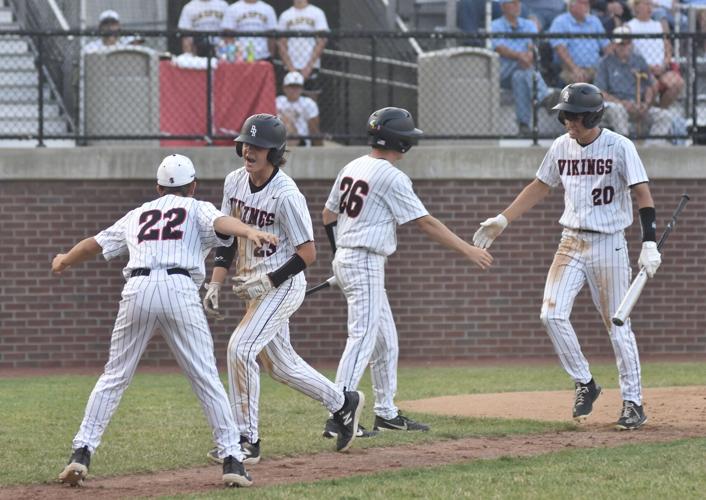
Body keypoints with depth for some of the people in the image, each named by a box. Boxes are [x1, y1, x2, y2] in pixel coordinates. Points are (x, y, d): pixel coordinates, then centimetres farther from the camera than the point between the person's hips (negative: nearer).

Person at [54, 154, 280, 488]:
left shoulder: (138, 215, 30)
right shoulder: (198, 209, 19)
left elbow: (94, 245, 38)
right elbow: (220, 222, -5)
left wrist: (64, 262, 57)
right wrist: (248, 232, -24)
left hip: (137, 290, 3)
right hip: (179, 289, -3)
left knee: (114, 377, 11)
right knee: (207, 379, 1)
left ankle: (82, 452, 1)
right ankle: (231, 458, -5)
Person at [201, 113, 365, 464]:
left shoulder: (285, 195, -21)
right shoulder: (235, 182, 2)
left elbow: (307, 254, -17)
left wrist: (267, 281, -21)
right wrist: (216, 284, 2)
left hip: (282, 286, -8)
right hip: (255, 286, 8)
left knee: (241, 347, -20)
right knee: (278, 363, 16)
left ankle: (246, 440, -13)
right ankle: (343, 403, 37)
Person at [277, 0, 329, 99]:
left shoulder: (317, 13, 2)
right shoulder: (285, 16, 8)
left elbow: (321, 43, -3)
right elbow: (282, 45, 6)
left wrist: (308, 67, -9)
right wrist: (291, 68, -5)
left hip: (311, 68, -1)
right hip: (291, 68, 1)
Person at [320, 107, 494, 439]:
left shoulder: (352, 168, 11)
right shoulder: (391, 177, -14)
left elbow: (328, 215, 17)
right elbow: (425, 223, -13)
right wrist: (467, 250, -7)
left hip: (344, 259, 10)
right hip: (365, 263, -10)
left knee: (385, 338, 16)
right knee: (362, 337, -12)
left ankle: (386, 413, 21)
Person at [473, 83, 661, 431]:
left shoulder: (619, 147, -10)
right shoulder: (562, 147, 5)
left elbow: (643, 195, -13)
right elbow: (540, 188, 17)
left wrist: (649, 244, -22)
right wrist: (503, 220, 12)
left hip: (608, 244, -5)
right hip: (571, 243, 5)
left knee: (617, 325, -1)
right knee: (552, 315, -10)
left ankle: (633, 402, 8)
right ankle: (584, 384, 6)